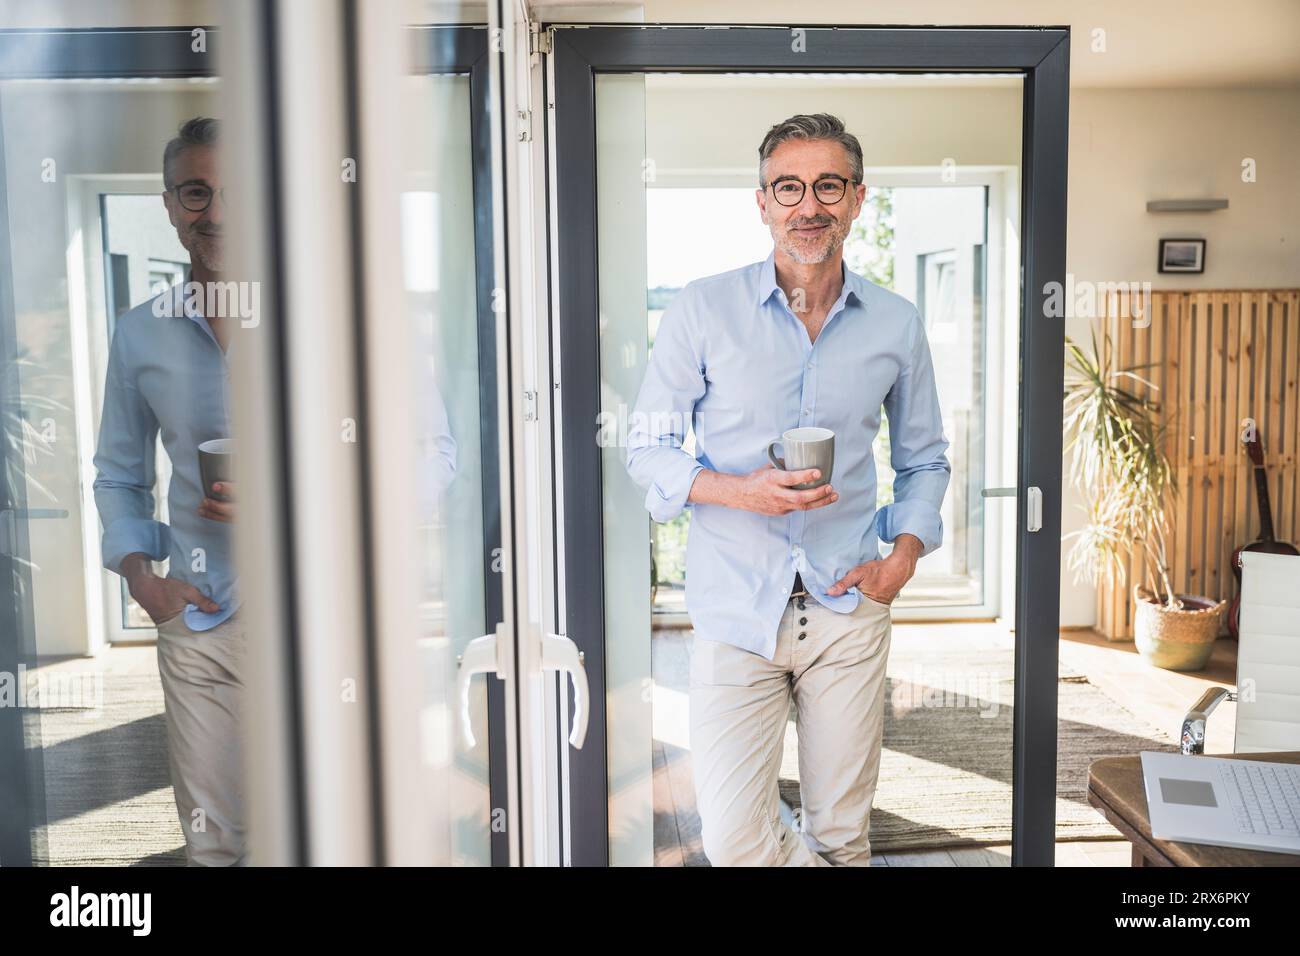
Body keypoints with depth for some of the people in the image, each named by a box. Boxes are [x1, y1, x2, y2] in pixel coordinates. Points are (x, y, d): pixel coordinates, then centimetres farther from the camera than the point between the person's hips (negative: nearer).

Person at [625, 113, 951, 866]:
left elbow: (925, 459, 16)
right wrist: (737, 490, -17)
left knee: (842, 835, 13)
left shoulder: (898, 324, 5)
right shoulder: (703, 309, -3)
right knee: (734, 844, -5)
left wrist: (907, 550, -2)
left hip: (847, 609, 2)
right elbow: (648, 448, 1)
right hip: (736, 607, -2)